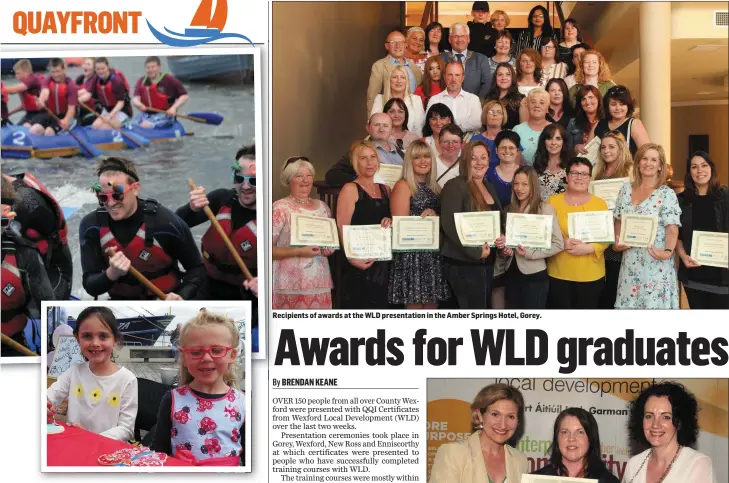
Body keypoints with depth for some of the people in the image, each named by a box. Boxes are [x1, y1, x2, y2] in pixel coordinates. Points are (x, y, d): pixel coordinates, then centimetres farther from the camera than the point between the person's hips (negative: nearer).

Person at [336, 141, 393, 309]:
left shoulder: (385, 189, 15)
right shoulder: (350, 189, -5)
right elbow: (343, 228, -12)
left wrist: (390, 222, 1)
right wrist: (352, 257, -24)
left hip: (384, 262, 7)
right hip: (361, 264, -6)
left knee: (381, 305, 8)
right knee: (360, 306, -7)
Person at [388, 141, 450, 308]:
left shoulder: (435, 187, 15)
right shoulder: (403, 186, -4)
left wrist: (435, 217, -2)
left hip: (434, 255, 7)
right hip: (412, 255, -7)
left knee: (432, 304, 6)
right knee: (415, 305, -6)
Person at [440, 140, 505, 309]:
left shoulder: (490, 187, 14)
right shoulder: (455, 186, -11)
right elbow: (449, 225, -21)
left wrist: (502, 237, 0)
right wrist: (476, 251, -21)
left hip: (487, 263, 8)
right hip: (463, 264, -8)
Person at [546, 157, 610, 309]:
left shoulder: (600, 203, 3)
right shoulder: (553, 201, 4)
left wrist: (588, 248, -18)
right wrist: (562, 243, -16)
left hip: (591, 275, 0)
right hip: (558, 274, 0)